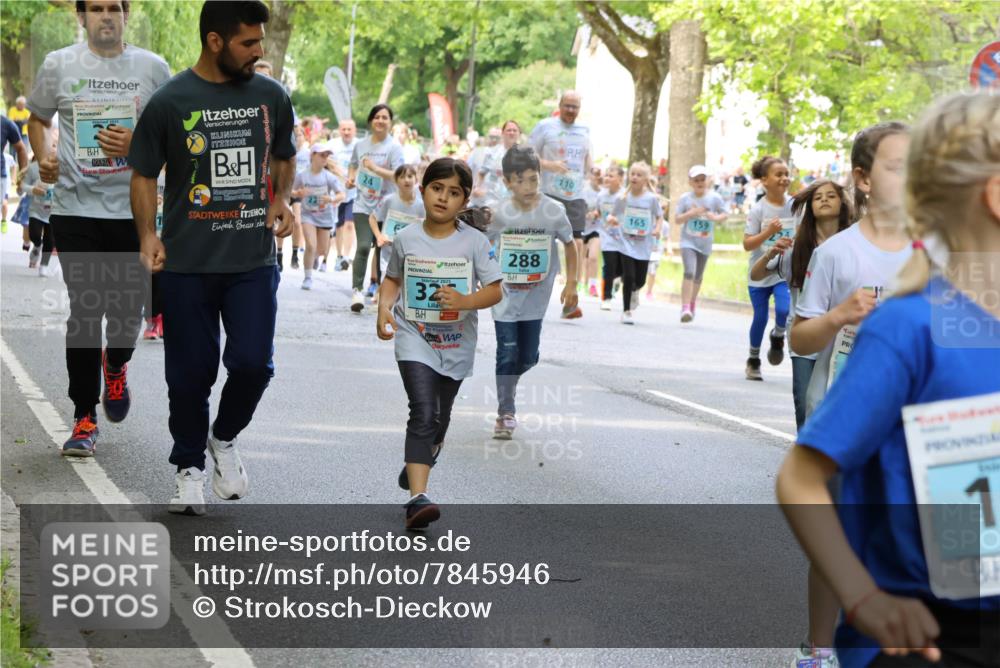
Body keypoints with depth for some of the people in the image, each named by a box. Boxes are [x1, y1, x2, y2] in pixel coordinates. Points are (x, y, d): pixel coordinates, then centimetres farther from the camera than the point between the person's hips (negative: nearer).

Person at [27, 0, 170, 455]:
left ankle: (115, 367, 40)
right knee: (84, 312, -2)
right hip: (76, 209, 0)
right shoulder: (59, 65, 4)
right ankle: (84, 418, 8)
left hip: (133, 209, 1)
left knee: (128, 311, 4)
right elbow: (37, 118, 17)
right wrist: (43, 157, -2)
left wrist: (137, 144, -12)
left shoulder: (152, 68, 4)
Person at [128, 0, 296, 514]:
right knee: (190, 373, 4)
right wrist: (148, 235, -11)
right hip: (187, 264, -2)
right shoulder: (170, 102, -5)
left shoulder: (270, 96, 5)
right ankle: (189, 467, 25)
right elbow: (144, 175, 3)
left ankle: (225, 438, 22)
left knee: (253, 363, -8)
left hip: (253, 261, 2)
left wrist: (281, 199, 3)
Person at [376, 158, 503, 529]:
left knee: (439, 418, 18)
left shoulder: (474, 242, -6)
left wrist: (465, 301, -25)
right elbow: (393, 279, 13)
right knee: (423, 414, -19)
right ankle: (417, 498, -27)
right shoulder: (406, 239, -2)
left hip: (456, 344, 2)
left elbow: (495, 291, -6)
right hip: (414, 337, -2)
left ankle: (417, 466, 48)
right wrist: (384, 309, -6)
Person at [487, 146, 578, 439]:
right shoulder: (499, 214, -14)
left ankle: (508, 386, 40)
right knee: (507, 354, -5)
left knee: (528, 357, 9)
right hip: (505, 295, -2)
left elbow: (570, 245, 2)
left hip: (536, 296, 2)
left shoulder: (554, 211, -12)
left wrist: (571, 283, -1)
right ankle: (506, 413, 6)